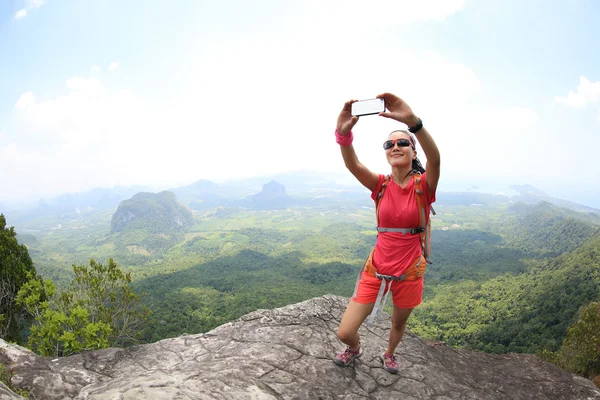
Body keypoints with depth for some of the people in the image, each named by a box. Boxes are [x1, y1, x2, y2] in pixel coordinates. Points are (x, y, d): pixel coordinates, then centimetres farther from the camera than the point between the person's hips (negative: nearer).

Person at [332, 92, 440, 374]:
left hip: (408, 273, -1)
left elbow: (435, 159, -33)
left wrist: (412, 121, -51)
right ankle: (355, 349, 35)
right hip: (376, 269, 1)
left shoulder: (424, 186, -10)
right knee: (344, 333, -2)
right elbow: (352, 164, -24)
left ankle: (389, 354, 56)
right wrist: (343, 132, -46)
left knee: (398, 324, 21)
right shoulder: (380, 185, -5)